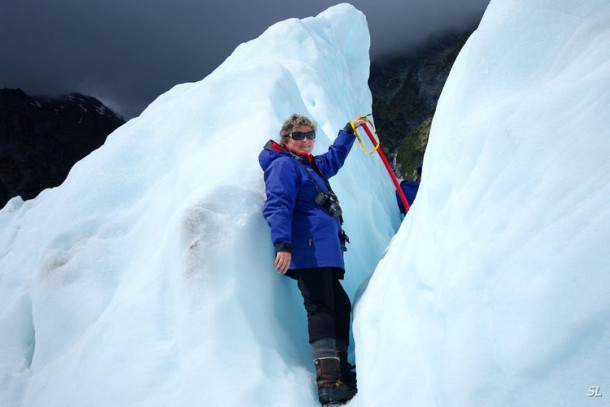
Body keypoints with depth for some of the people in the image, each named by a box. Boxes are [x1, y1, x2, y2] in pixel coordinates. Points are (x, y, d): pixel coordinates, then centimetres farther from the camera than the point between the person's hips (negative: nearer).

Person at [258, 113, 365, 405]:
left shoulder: (310, 166, 27)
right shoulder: (284, 164, -1)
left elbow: (333, 159, 48)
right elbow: (277, 206, -15)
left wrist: (349, 131, 50)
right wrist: (282, 244, -26)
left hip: (325, 251, 10)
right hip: (309, 250, -10)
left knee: (340, 306, 10)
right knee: (321, 309, -17)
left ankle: (340, 373, 15)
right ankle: (328, 383, -21)